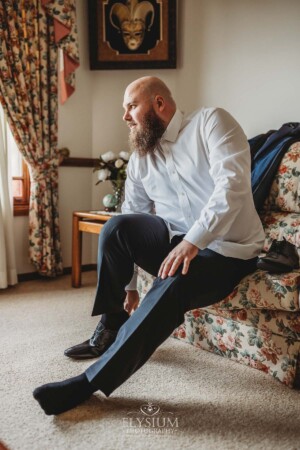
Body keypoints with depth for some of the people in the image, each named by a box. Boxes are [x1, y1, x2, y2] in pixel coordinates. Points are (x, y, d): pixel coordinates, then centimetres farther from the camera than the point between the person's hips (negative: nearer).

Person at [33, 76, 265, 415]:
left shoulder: (210, 122, -7)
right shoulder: (140, 158, 10)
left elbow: (233, 184, -22)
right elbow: (128, 229, 10)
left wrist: (192, 241, -31)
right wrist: (127, 283, 6)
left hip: (225, 250, -5)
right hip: (175, 242, 5)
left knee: (169, 289, -33)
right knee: (116, 226, -21)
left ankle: (90, 383, -24)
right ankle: (110, 329, -6)